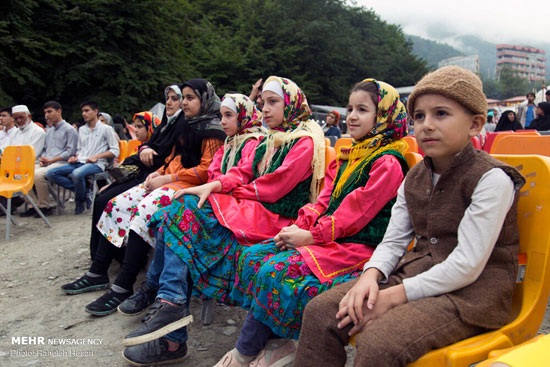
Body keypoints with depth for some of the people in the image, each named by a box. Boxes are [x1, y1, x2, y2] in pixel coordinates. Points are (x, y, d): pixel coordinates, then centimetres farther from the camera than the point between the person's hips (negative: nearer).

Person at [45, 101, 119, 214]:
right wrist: (74, 157, 4)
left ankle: (80, 201, -10)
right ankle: (85, 191, -12)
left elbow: (115, 151, -3)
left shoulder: (106, 129, 4)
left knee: (77, 174, -39)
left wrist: (96, 156, -14)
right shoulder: (81, 129, 24)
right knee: (50, 174, -14)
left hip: (96, 164, -7)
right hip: (79, 162, 7)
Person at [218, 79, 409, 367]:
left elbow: (356, 213, -17)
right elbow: (325, 199, 14)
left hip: (359, 245, -9)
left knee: (276, 270, -24)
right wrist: (300, 226, -2)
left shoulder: (388, 163, -11)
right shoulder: (349, 155, 17)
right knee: (254, 255, -6)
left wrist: (312, 236, -15)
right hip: (330, 237, 9)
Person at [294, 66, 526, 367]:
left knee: (379, 342, -31)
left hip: (471, 291, -6)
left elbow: (467, 266, -19)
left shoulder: (491, 178, -14)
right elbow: (393, 241, 8)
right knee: (320, 311, -10)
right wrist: (370, 276, -14)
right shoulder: (414, 178, 9)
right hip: (415, 272, 7)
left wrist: (394, 296, -20)